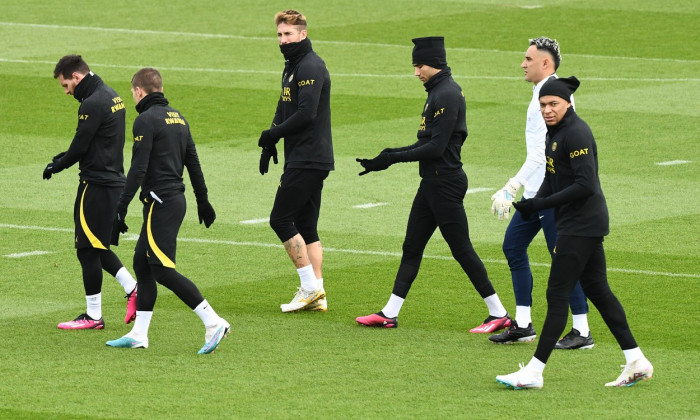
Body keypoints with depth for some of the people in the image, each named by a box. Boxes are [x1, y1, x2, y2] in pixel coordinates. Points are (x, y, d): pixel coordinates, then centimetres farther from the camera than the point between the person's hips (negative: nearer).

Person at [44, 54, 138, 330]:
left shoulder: (93, 104, -18)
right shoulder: (111, 96, 13)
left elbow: (81, 145, -16)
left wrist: (57, 166, 1)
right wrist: (67, 156, 14)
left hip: (96, 183, -10)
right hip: (113, 180, 10)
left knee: (88, 249, -2)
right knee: (97, 247, 18)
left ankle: (93, 316, 2)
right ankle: (133, 289, 12)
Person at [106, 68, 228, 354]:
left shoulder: (146, 120, -12)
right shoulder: (177, 117, 14)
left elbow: (138, 169, -18)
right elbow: (193, 162, 20)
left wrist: (122, 207, -18)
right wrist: (203, 200, 29)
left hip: (160, 202, -9)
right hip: (176, 199, 9)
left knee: (164, 271, -9)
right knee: (142, 263, 14)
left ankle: (214, 323, -16)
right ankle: (138, 335, 15)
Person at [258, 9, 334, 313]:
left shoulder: (310, 67, -15)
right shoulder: (292, 66, 18)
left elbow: (306, 114, -23)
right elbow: (284, 108, 25)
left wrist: (272, 134, -12)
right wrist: (269, 144, 13)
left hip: (308, 159, -10)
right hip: (306, 159, 10)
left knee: (281, 219, -9)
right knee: (306, 226, 9)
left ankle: (310, 287, -7)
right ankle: (317, 295, 9)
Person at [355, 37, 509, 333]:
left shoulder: (447, 94, -17)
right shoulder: (438, 91, 13)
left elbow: (436, 148, -22)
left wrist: (393, 158, -17)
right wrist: (390, 155, 10)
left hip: (445, 183, -10)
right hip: (433, 182, 10)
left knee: (461, 249, -5)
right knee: (411, 246, 11)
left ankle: (499, 314, 1)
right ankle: (389, 314, 14)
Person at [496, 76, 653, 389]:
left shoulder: (576, 133, -17)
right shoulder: (555, 132, 13)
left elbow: (585, 185, -24)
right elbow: (552, 179, 19)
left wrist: (541, 204, -23)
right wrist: (534, 204, -1)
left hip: (582, 223, -10)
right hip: (583, 224, 10)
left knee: (557, 293, -8)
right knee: (596, 289, 13)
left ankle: (535, 371, -6)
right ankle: (636, 362, 16)